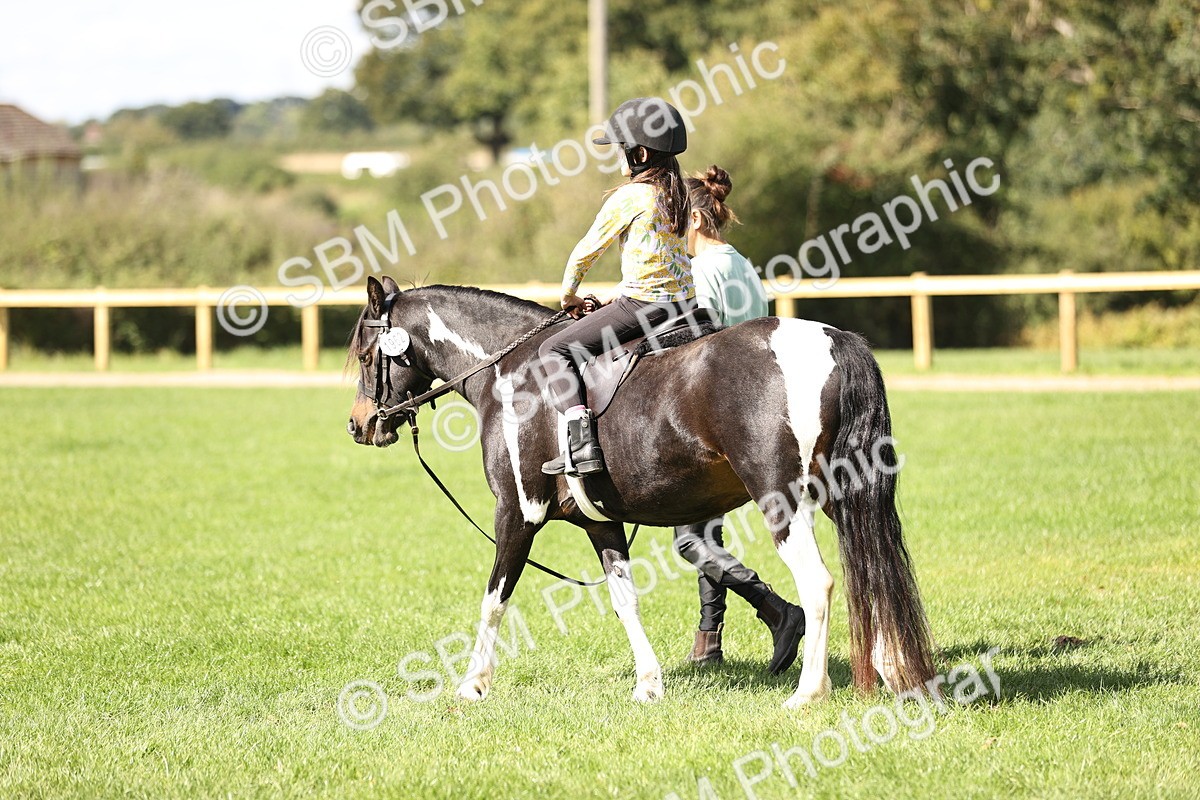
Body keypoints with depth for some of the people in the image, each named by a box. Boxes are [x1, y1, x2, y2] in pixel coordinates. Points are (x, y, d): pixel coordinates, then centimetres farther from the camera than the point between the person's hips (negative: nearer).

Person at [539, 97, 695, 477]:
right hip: (683, 302, 9)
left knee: (556, 349, -5)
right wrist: (623, 296, 22)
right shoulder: (676, 195, 13)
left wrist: (568, 295, 14)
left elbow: (586, 250, -2)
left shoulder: (628, 197, -11)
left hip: (644, 303, -9)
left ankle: (582, 445, -20)